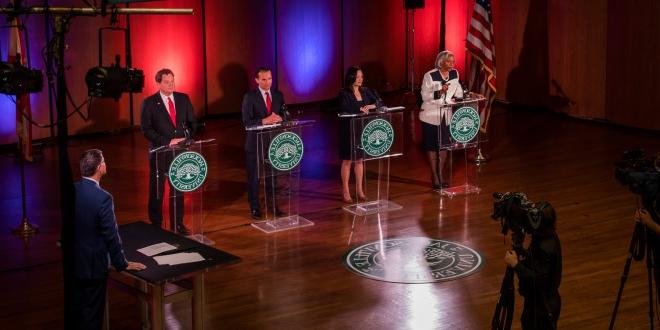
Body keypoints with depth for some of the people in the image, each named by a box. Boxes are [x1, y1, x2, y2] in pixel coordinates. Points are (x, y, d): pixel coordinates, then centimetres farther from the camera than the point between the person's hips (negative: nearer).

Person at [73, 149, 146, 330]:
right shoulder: (103, 198, -24)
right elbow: (111, 235, -20)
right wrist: (122, 264, -7)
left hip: (73, 261, 6)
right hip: (93, 264, -6)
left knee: (77, 309, 21)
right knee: (92, 314, 8)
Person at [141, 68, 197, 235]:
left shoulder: (183, 99, 5)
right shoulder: (149, 103, -6)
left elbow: (192, 122, 10)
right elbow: (146, 130, -10)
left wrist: (186, 138, -8)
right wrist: (167, 142, -18)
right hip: (160, 152, -3)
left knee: (178, 188, 9)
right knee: (157, 190, 5)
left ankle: (177, 224, 20)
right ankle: (156, 226, 15)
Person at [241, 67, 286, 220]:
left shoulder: (278, 95, 6)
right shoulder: (249, 97, -7)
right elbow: (246, 122, -14)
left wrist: (279, 118, -16)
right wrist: (264, 121, -27)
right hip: (255, 142, -3)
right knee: (253, 177, 5)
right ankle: (254, 208, 16)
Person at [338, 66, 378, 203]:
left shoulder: (365, 91, 7)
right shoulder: (344, 93, -9)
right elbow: (345, 109, -23)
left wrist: (370, 106, -13)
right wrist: (360, 109, -19)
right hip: (348, 130, -5)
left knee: (359, 159, 11)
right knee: (347, 160, 2)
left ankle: (360, 190, 18)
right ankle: (345, 191, 9)